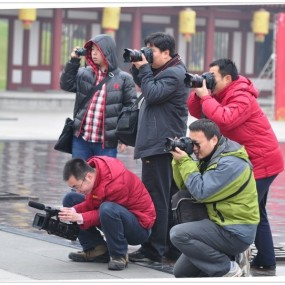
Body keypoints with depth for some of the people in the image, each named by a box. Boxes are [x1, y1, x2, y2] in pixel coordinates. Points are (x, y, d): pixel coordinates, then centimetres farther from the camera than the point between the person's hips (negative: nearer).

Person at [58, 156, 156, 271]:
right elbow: (90, 204, -2)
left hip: (141, 227, -9)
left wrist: (79, 218, -32)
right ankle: (98, 249, 1)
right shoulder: (92, 170, -9)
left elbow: (106, 210, -25)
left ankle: (119, 256, -20)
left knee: (108, 209, -40)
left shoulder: (116, 184, -31)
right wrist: (73, 210, -21)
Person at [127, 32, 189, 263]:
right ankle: (172, 248, 16)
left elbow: (152, 94, -18)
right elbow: (143, 85, 25)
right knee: (168, 198, 12)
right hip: (162, 142, 11)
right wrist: (138, 67, 9)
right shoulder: (166, 71, 19)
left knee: (155, 197, -9)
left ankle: (153, 250, -8)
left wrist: (143, 68, -9)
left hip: (160, 145, -11)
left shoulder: (174, 74, -12)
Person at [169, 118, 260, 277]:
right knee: (181, 272, 9)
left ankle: (230, 270, -15)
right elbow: (185, 186, 10)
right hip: (223, 225, 10)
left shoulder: (231, 163, -22)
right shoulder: (209, 157, 8)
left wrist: (185, 161, -18)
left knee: (178, 234, -24)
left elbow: (200, 192, -24)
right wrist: (179, 161, -5)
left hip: (236, 233, -10)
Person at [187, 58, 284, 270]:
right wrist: (198, 92, -8)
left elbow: (224, 119, -35)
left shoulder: (242, 98, -19)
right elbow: (197, 112, 10)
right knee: (256, 212, 17)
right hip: (254, 162, 11)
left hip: (261, 163, -11)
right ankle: (266, 260, 25)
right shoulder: (223, 94, 10)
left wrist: (205, 96, -26)